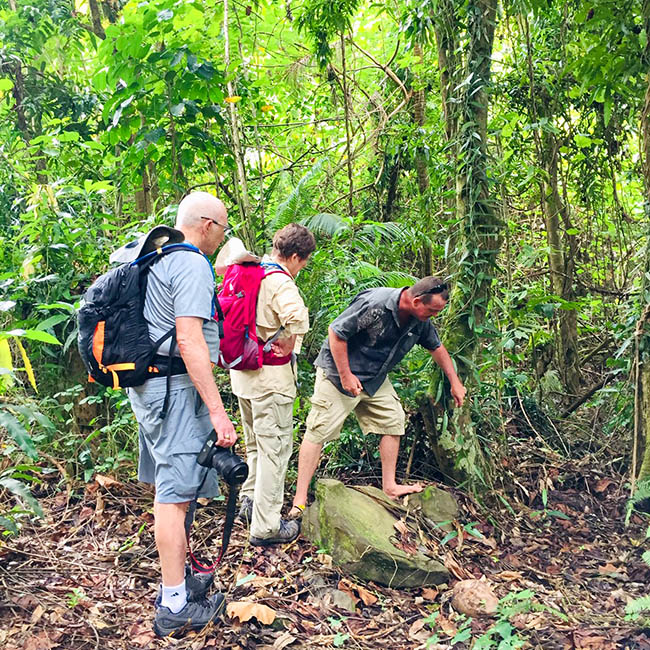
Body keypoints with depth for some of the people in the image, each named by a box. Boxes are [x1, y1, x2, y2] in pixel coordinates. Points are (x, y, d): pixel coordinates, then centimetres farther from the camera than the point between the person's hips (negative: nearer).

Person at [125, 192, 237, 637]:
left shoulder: (155, 258, 17)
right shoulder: (192, 266, -14)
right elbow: (189, 339, -23)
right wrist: (217, 411, -24)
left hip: (146, 382, 10)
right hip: (175, 387, -10)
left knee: (171, 489, 17)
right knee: (175, 492, -5)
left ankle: (177, 582, 29)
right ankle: (175, 607, 3)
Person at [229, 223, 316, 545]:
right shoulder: (280, 282, -19)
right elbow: (297, 318, -39)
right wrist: (288, 346, -22)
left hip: (242, 371, 9)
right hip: (270, 376, -9)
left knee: (255, 443, 23)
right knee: (275, 448, 0)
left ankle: (250, 500, 37)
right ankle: (266, 527, 6)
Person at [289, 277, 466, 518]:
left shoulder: (420, 320, -5)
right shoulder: (375, 304, -30)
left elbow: (436, 347, 14)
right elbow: (336, 332, -26)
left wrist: (455, 382, 17)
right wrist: (345, 376, -23)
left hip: (375, 378, 8)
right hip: (337, 372, -8)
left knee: (393, 422, 6)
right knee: (319, 431, -8)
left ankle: (389, 486, 20)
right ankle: (299, 501, -4)